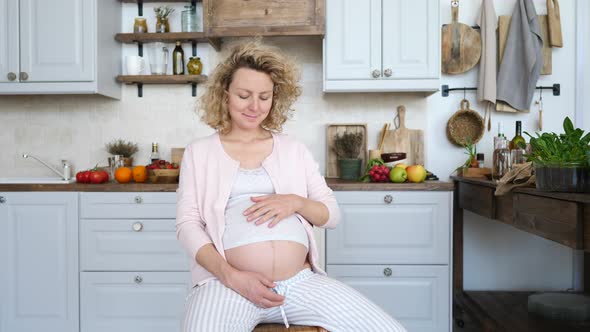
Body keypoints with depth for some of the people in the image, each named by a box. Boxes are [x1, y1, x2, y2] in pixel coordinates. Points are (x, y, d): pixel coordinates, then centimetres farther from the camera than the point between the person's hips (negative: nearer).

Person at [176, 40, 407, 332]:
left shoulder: (293, 149, 15)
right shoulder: (199, 152, 11)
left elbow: (332, 214, 14)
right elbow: (187, 225, 2)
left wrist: (296, 202, -9)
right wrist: (232, 277, -14)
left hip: (303, 282, 3)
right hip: (226, 283, -2)